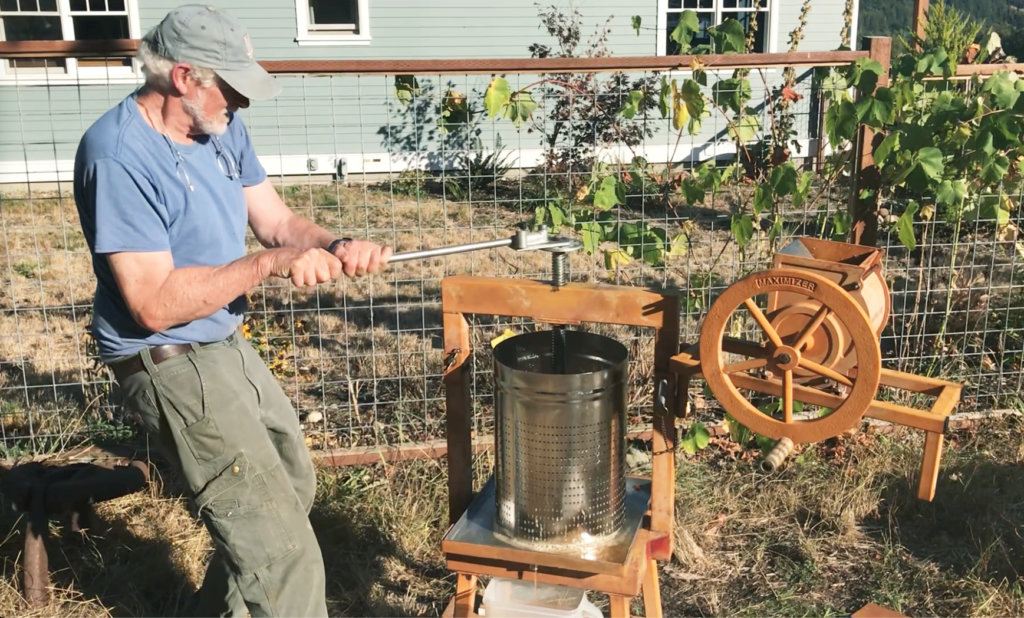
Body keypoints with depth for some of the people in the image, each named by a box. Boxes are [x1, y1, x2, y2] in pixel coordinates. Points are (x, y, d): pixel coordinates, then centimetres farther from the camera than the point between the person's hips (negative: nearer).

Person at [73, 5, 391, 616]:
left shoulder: (222, 128, 1)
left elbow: (277, 220, 3)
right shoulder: (119, 156, -24)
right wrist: (273, 262, -28)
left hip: (228, 343, 10)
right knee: (282, 550, -10)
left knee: (294, 485, 25)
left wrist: (336, 246, -17)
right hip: (171, 364, -9)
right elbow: (155, 305, -27)